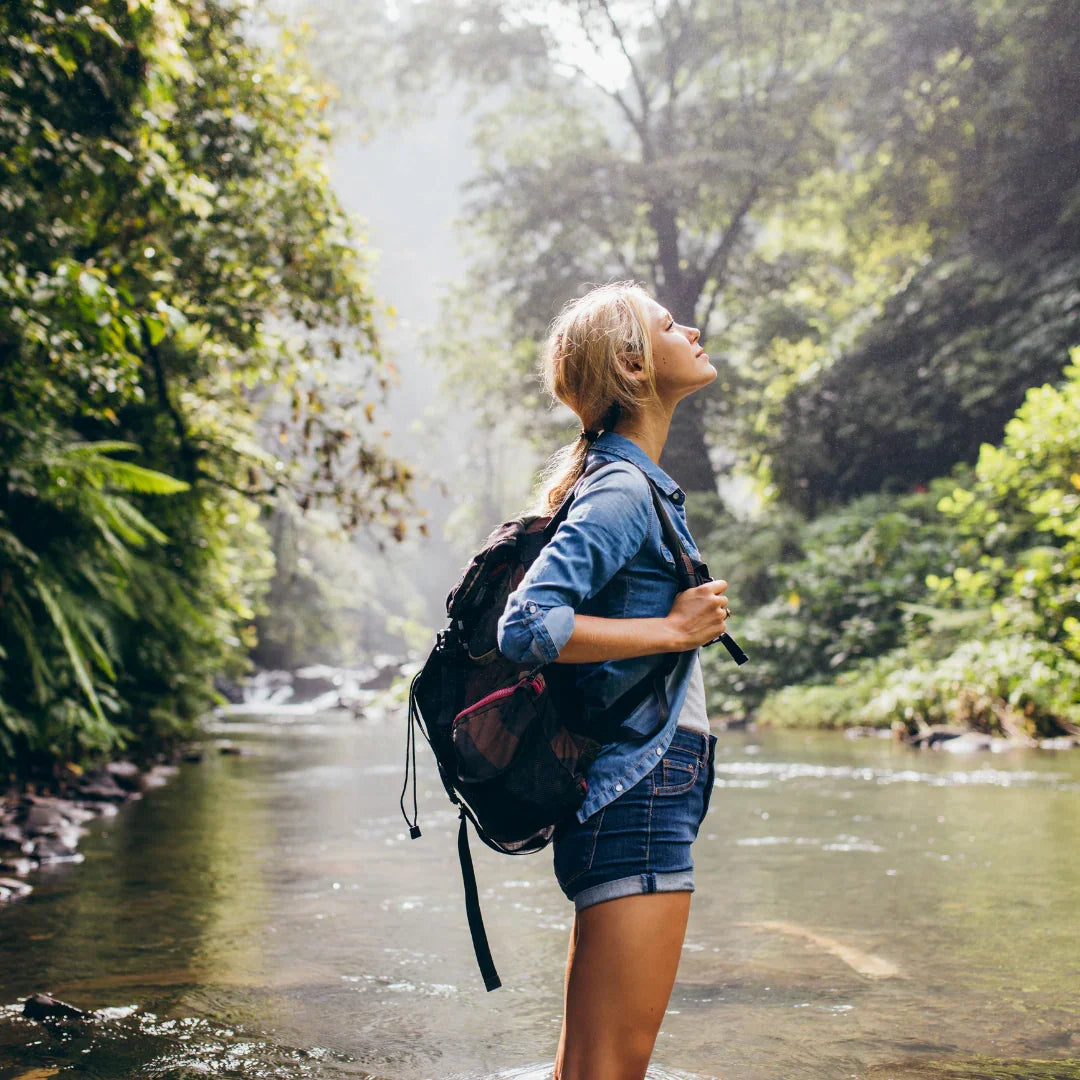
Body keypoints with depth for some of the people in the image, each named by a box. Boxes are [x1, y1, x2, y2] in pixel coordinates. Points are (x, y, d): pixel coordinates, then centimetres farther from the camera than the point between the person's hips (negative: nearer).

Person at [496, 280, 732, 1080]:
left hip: (635, 798, 10)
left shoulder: (636, 484, 18)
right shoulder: (624, 491, -12)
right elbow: (528, 626, -24)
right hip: (639, 798, -10)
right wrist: (674, 630, -17)